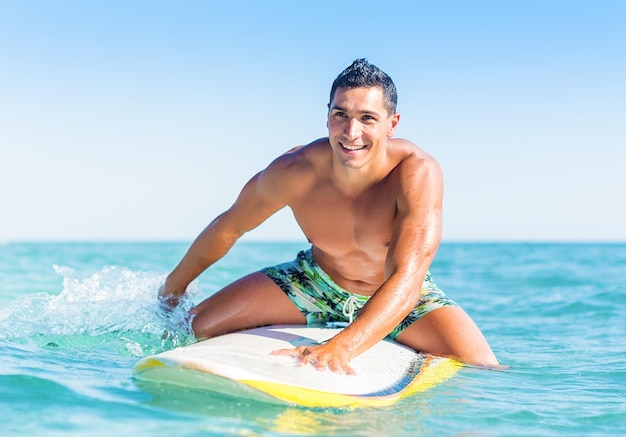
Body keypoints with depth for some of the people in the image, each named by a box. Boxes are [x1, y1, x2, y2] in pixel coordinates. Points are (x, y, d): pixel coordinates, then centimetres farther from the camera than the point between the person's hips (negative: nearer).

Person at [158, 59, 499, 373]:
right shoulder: (293, 172, -26)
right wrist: (174, 286, 5)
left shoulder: (417, 173, -35)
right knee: (191, 331, -11)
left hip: (401, 296, -1)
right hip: (314, 284, 2)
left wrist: (339, 348, -62)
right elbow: (228, 227, -6)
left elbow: (406, 278, -47)